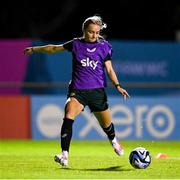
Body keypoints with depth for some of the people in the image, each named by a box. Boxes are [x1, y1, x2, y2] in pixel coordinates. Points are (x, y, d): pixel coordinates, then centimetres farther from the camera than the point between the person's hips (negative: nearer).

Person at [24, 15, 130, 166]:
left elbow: (109, 69, 5)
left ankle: (113, 141, 50)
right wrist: (35, 49, 21)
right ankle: (64, 155, -29)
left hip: (97, 91, 1)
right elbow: (54, 48, 16)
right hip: (77, 90, -1)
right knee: (68, 116, -26)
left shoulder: (104, 46, 3)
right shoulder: (76, 44, 3)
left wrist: (117, 86, -9)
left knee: (106, 124, 12)